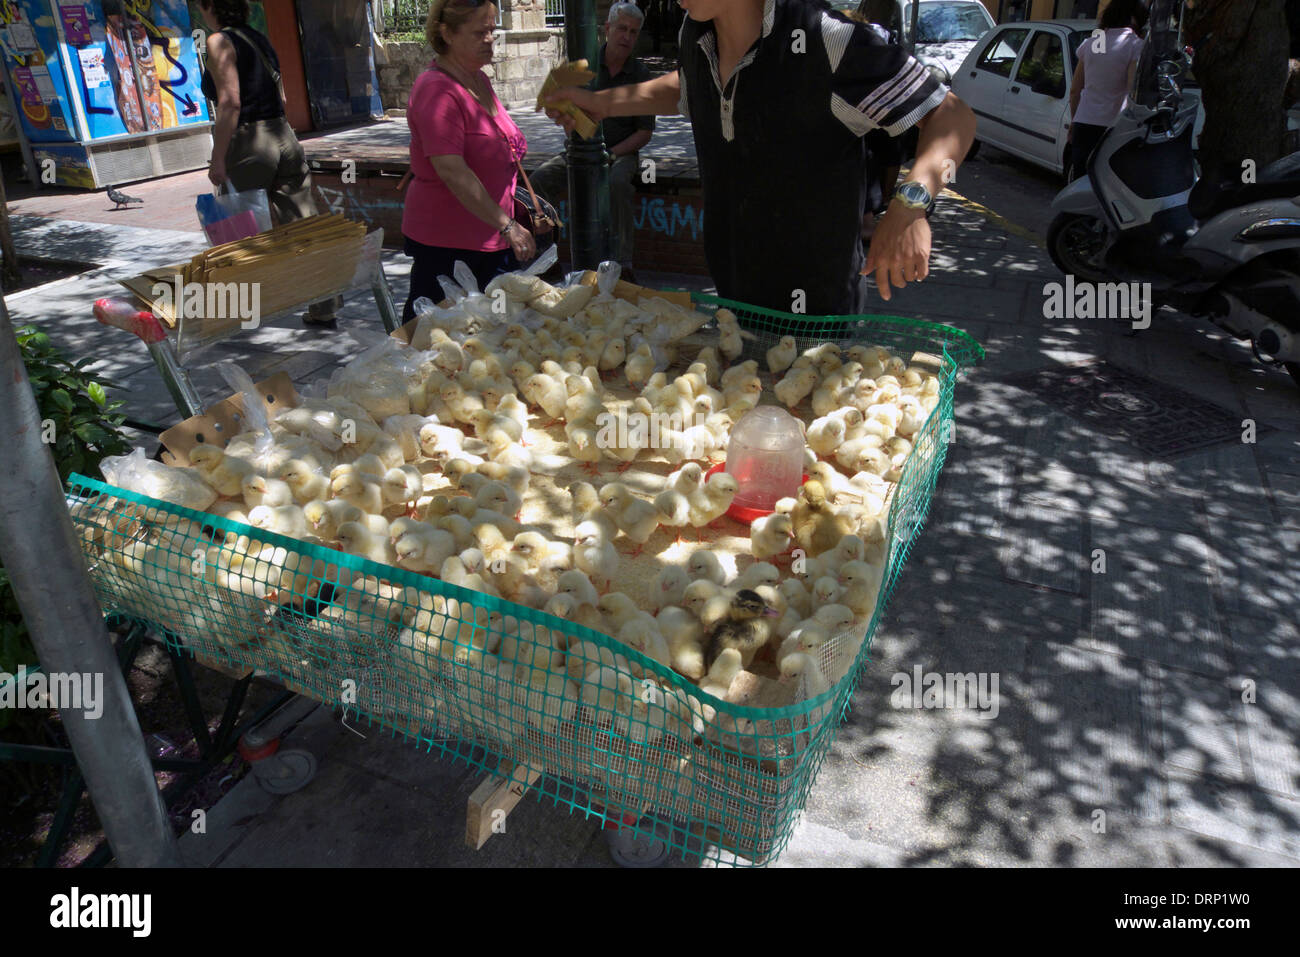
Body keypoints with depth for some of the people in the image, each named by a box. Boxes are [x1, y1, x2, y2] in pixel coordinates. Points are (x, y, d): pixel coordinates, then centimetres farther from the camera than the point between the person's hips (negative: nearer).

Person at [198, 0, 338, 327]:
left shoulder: (220, 42, -8)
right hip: (284, 138, 7)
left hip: (249, 143, -7)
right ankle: (324, 309, 8)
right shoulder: (259, 39, 14)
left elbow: (230, 103, -17)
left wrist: (218, 160, -17)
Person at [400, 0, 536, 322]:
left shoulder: (478, 79, 13)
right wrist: (506, 225, -28)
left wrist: (520, 205, 25)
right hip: (446, 243, -9)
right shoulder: (437, 90, -17)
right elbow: (452, 172, -26)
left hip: (488, 237, 9)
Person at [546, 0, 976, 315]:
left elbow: (953, 115, -23)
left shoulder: (826, 42, -25)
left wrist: (910, 202, -41)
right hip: (731, 299, 7)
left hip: (816, 312, -7)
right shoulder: (695, 36, -1)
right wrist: (600, 103, 17)